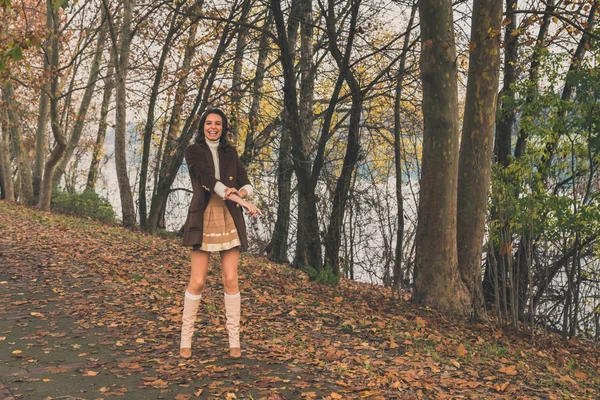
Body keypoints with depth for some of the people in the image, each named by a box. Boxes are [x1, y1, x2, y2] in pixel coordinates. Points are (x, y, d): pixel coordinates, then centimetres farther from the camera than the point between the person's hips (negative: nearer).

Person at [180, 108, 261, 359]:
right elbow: (208, 178, -14)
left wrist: (240, 193, -19)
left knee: (231, 280, -1)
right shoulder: (193, 151, 1)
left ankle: (234, 341, 5)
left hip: (229, 219, 3)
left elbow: (246, 184, 8)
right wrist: (243, 202, -23)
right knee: (197, 282, -4)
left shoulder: (230, 153, 14)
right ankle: (186, 340, 9)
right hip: (204, 219, -3)